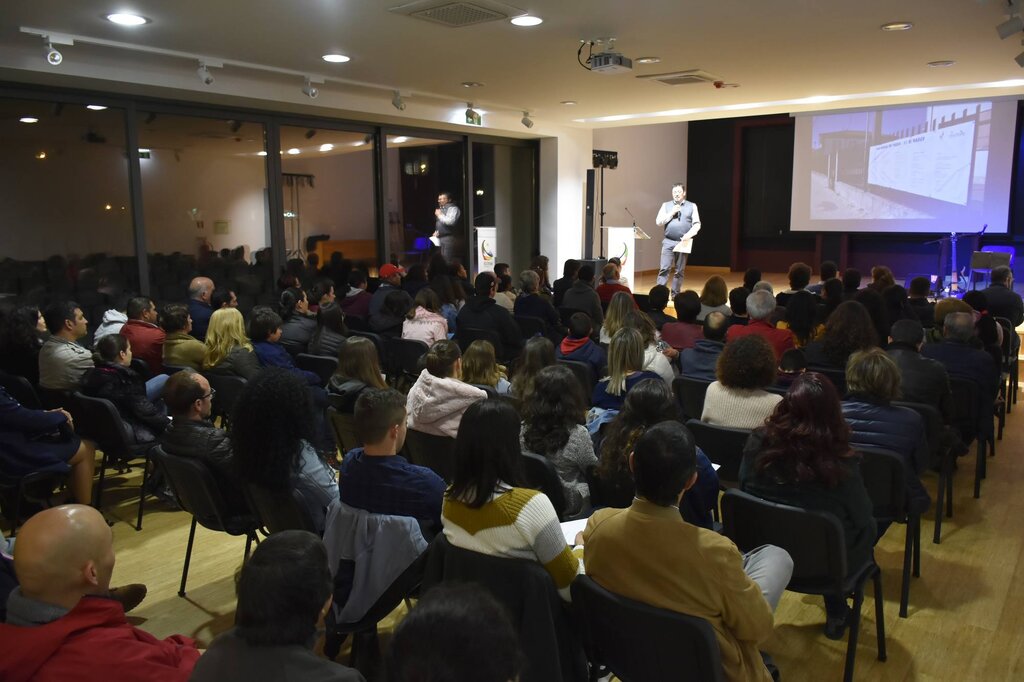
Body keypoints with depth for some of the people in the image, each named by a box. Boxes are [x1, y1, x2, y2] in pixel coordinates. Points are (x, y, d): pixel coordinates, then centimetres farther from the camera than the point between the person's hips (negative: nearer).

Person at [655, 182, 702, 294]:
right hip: (668, 242, 0)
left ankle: (675, 294, 13)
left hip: (683, 242, 0)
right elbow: (658, 222, 3)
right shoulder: (666, 205, 9)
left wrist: (689, 234, -14)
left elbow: (697, 224, 3)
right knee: (664, 268, -9)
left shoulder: (692, 206, 7)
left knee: (679, 271, 5)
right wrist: (671, 213, -8)